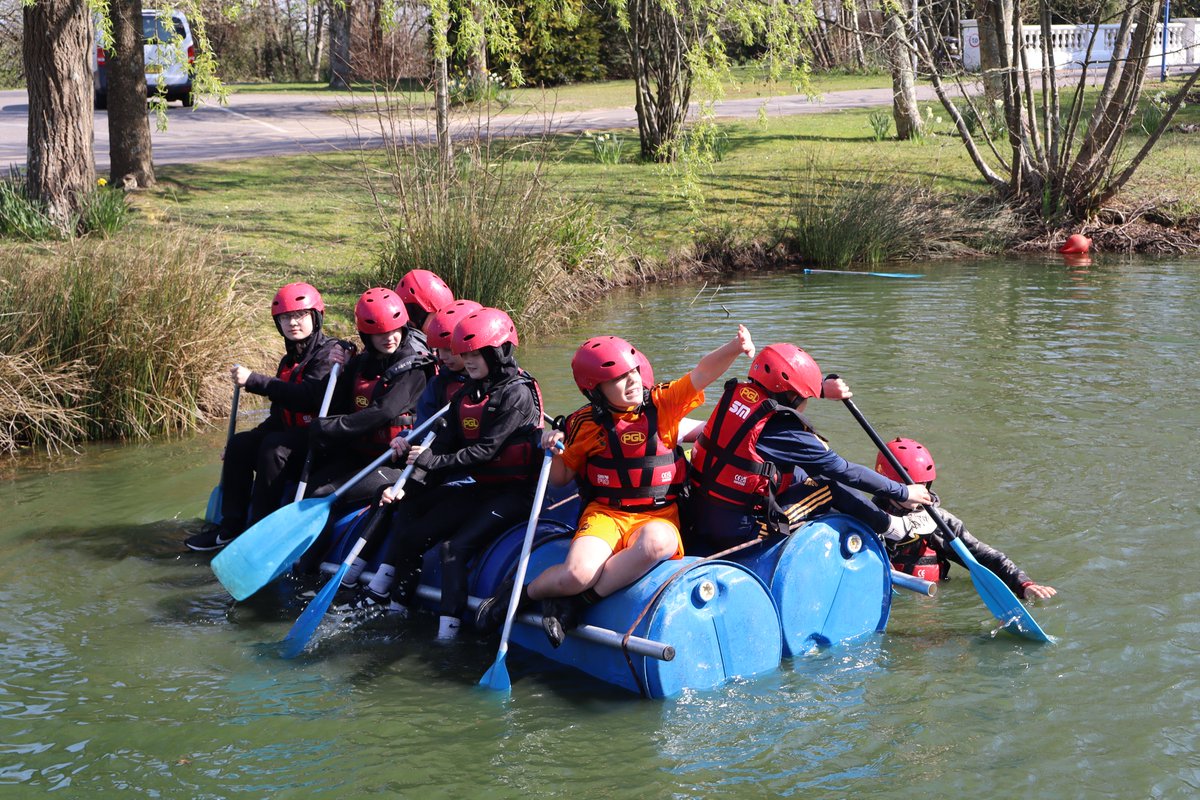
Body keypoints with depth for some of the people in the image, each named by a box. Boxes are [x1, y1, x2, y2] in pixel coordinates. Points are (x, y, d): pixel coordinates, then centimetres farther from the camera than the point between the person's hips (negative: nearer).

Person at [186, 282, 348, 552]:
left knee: (273, 445, -31)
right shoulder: (289, 361, 16)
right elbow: (279, 414, 19)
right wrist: (255, 438, 7)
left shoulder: (330, 353, -12)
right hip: (295, 435, 9)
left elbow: (308, 396, -28)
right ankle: (230, 526, -7)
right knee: (240, 443, -6)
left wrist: (254, 381, -29)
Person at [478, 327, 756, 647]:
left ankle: (576, 603, -23)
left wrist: (734, 347, -29)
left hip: (657, 515, 1)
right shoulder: (585, 424, 3)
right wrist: (553, 450, -9)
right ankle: (521, 595, 5)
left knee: (658, 541, -38)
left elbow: (702, 373, -10)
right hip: (604, 513, 0)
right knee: (577, 573, -29)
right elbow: (561, 477, 14)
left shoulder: (662, 404, 3)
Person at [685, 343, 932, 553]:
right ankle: (892, 526, 24)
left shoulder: (737, 393, -1)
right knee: (830, 487, 4)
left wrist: (823, 385, 18)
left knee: (799, 474, 22)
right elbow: (845, 471, -10)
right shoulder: (782, 430, -20)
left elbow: (780, 385, 25)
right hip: (737, 531, -8)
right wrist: (902, 493, 0)